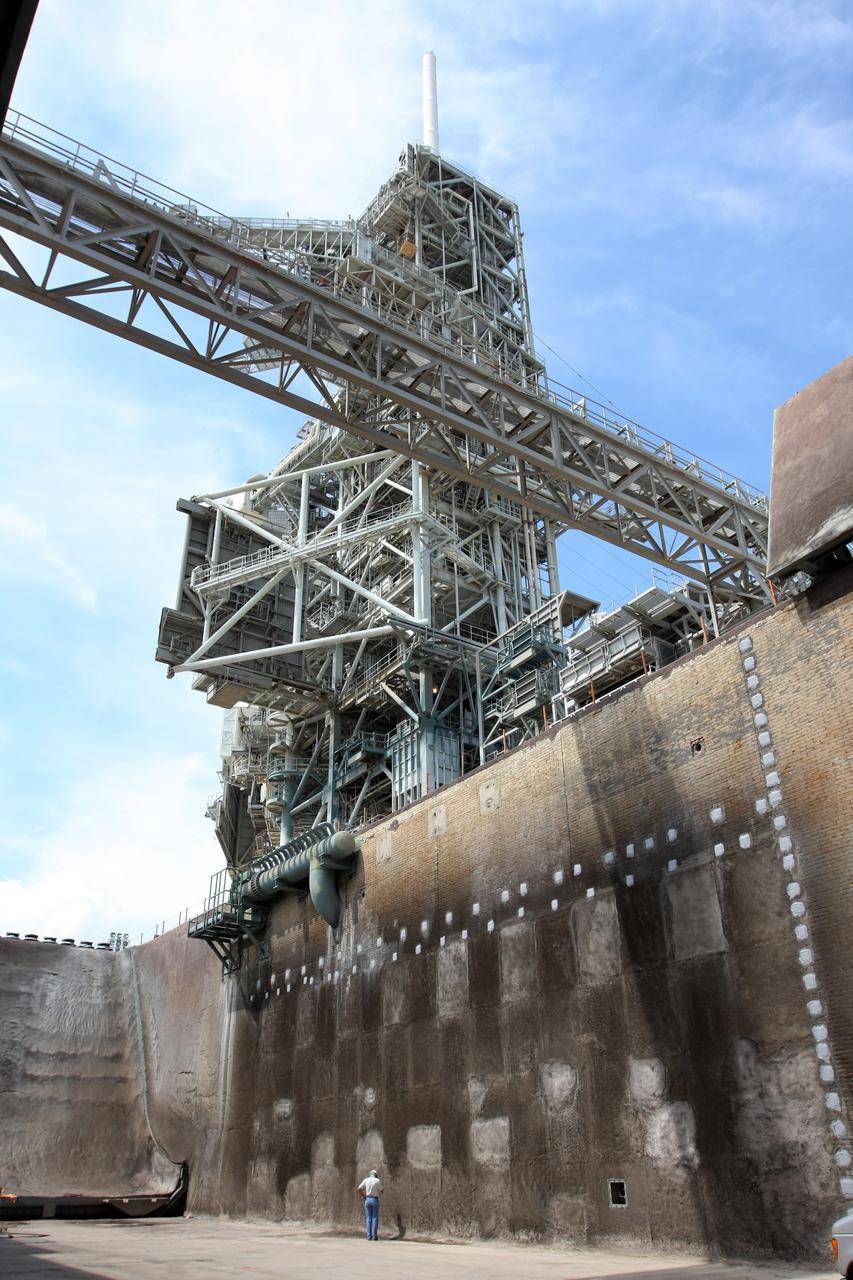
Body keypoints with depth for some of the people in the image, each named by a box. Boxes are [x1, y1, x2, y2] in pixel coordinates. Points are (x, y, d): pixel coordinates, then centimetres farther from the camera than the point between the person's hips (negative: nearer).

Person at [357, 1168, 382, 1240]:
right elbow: (382, 1190, 4)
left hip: (367, 1200, 3)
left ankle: (369, 1236, 1)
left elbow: (359, 1188, -3)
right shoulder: (377, 1181, -3)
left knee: (368, 1218, 6)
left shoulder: (366, 1180, 4)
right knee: (375, 1218, 2)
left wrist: (362, 1196, 9)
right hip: (375, 1200, -2)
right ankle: (374, 1236, -4)